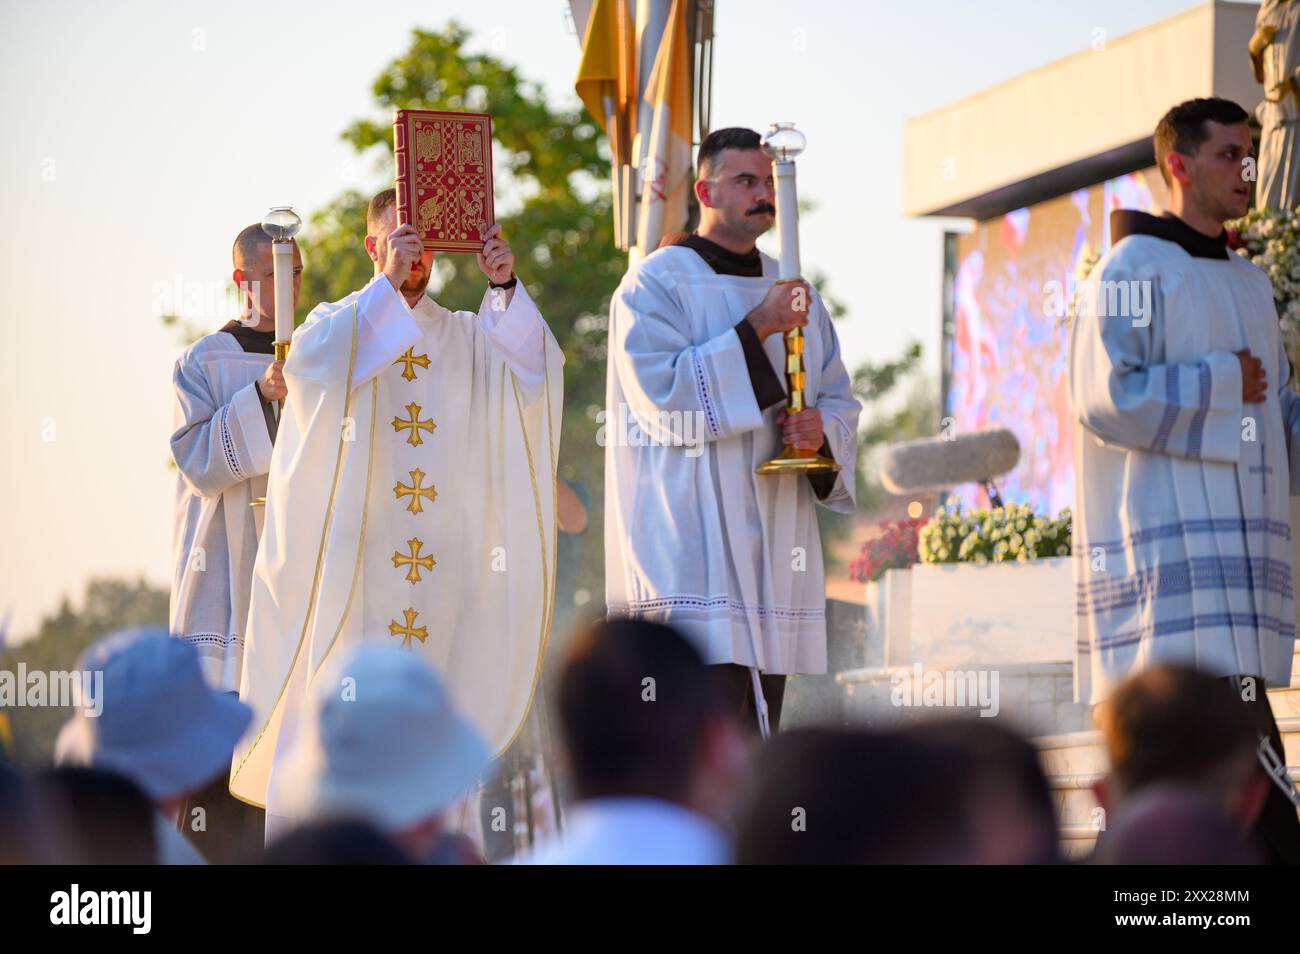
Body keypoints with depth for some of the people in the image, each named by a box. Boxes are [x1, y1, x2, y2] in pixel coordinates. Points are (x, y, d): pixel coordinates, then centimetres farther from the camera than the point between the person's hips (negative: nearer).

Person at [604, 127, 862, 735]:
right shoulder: (655, 285, -2)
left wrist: (822, 429, -6)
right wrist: (756, 331, -16)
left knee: (758, 722, 6)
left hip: (772, 545, 7)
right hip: (691, 543, -7)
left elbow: (840, 399, 18)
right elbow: (661, 391, -14)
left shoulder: (792, 293, 18)